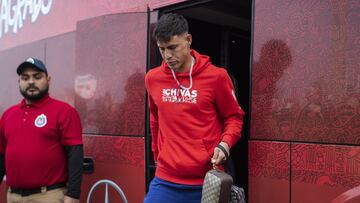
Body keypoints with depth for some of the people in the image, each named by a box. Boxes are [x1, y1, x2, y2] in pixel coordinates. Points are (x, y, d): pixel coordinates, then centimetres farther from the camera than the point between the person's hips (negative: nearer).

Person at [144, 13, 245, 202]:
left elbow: (234, 116, 3)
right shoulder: (152, 78, 4)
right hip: (165, 180, 3)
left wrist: (224, 144, -13)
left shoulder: (216, 76, -7)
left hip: (206, 181, -2)